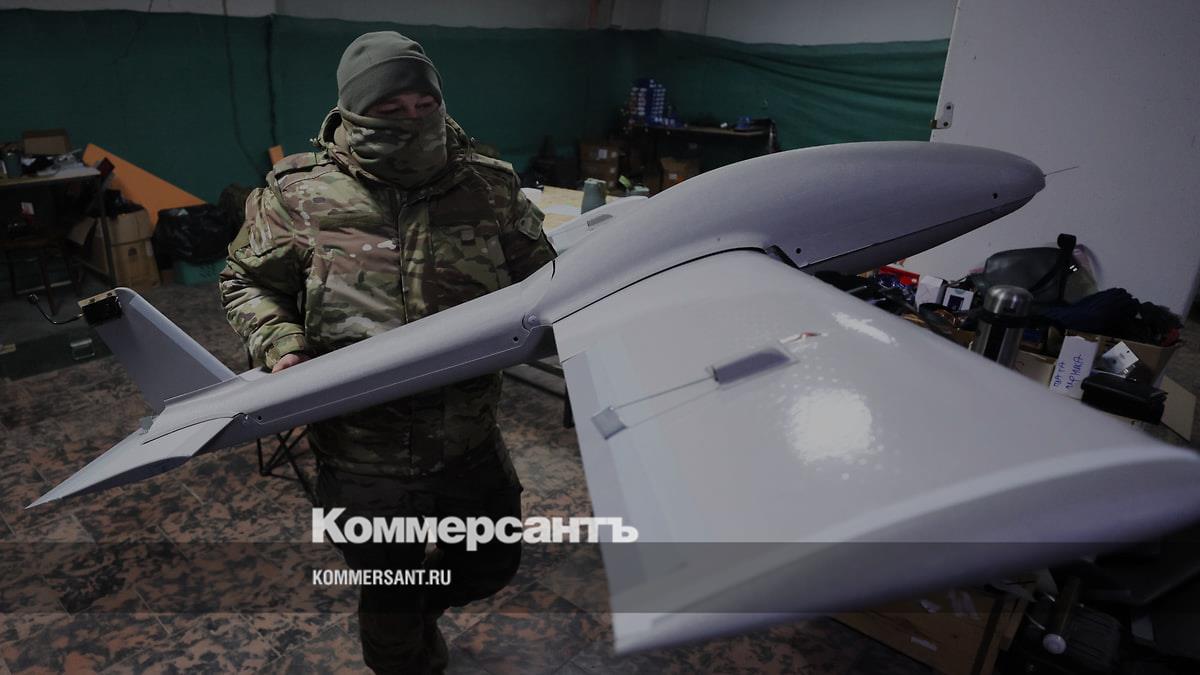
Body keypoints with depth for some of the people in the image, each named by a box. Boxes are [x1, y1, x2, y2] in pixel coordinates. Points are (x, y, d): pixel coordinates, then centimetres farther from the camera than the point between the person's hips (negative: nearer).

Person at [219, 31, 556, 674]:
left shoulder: (488, 186, -5)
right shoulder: (299, 194, -8)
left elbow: (539, 276, 4)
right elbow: (246, 283, 4)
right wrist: (281, 347, -14)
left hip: (469, 443, 3)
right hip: (364, 457, -2)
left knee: (495, 561, 24)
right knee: (389, 598, 18)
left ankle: (417, 609, 56)